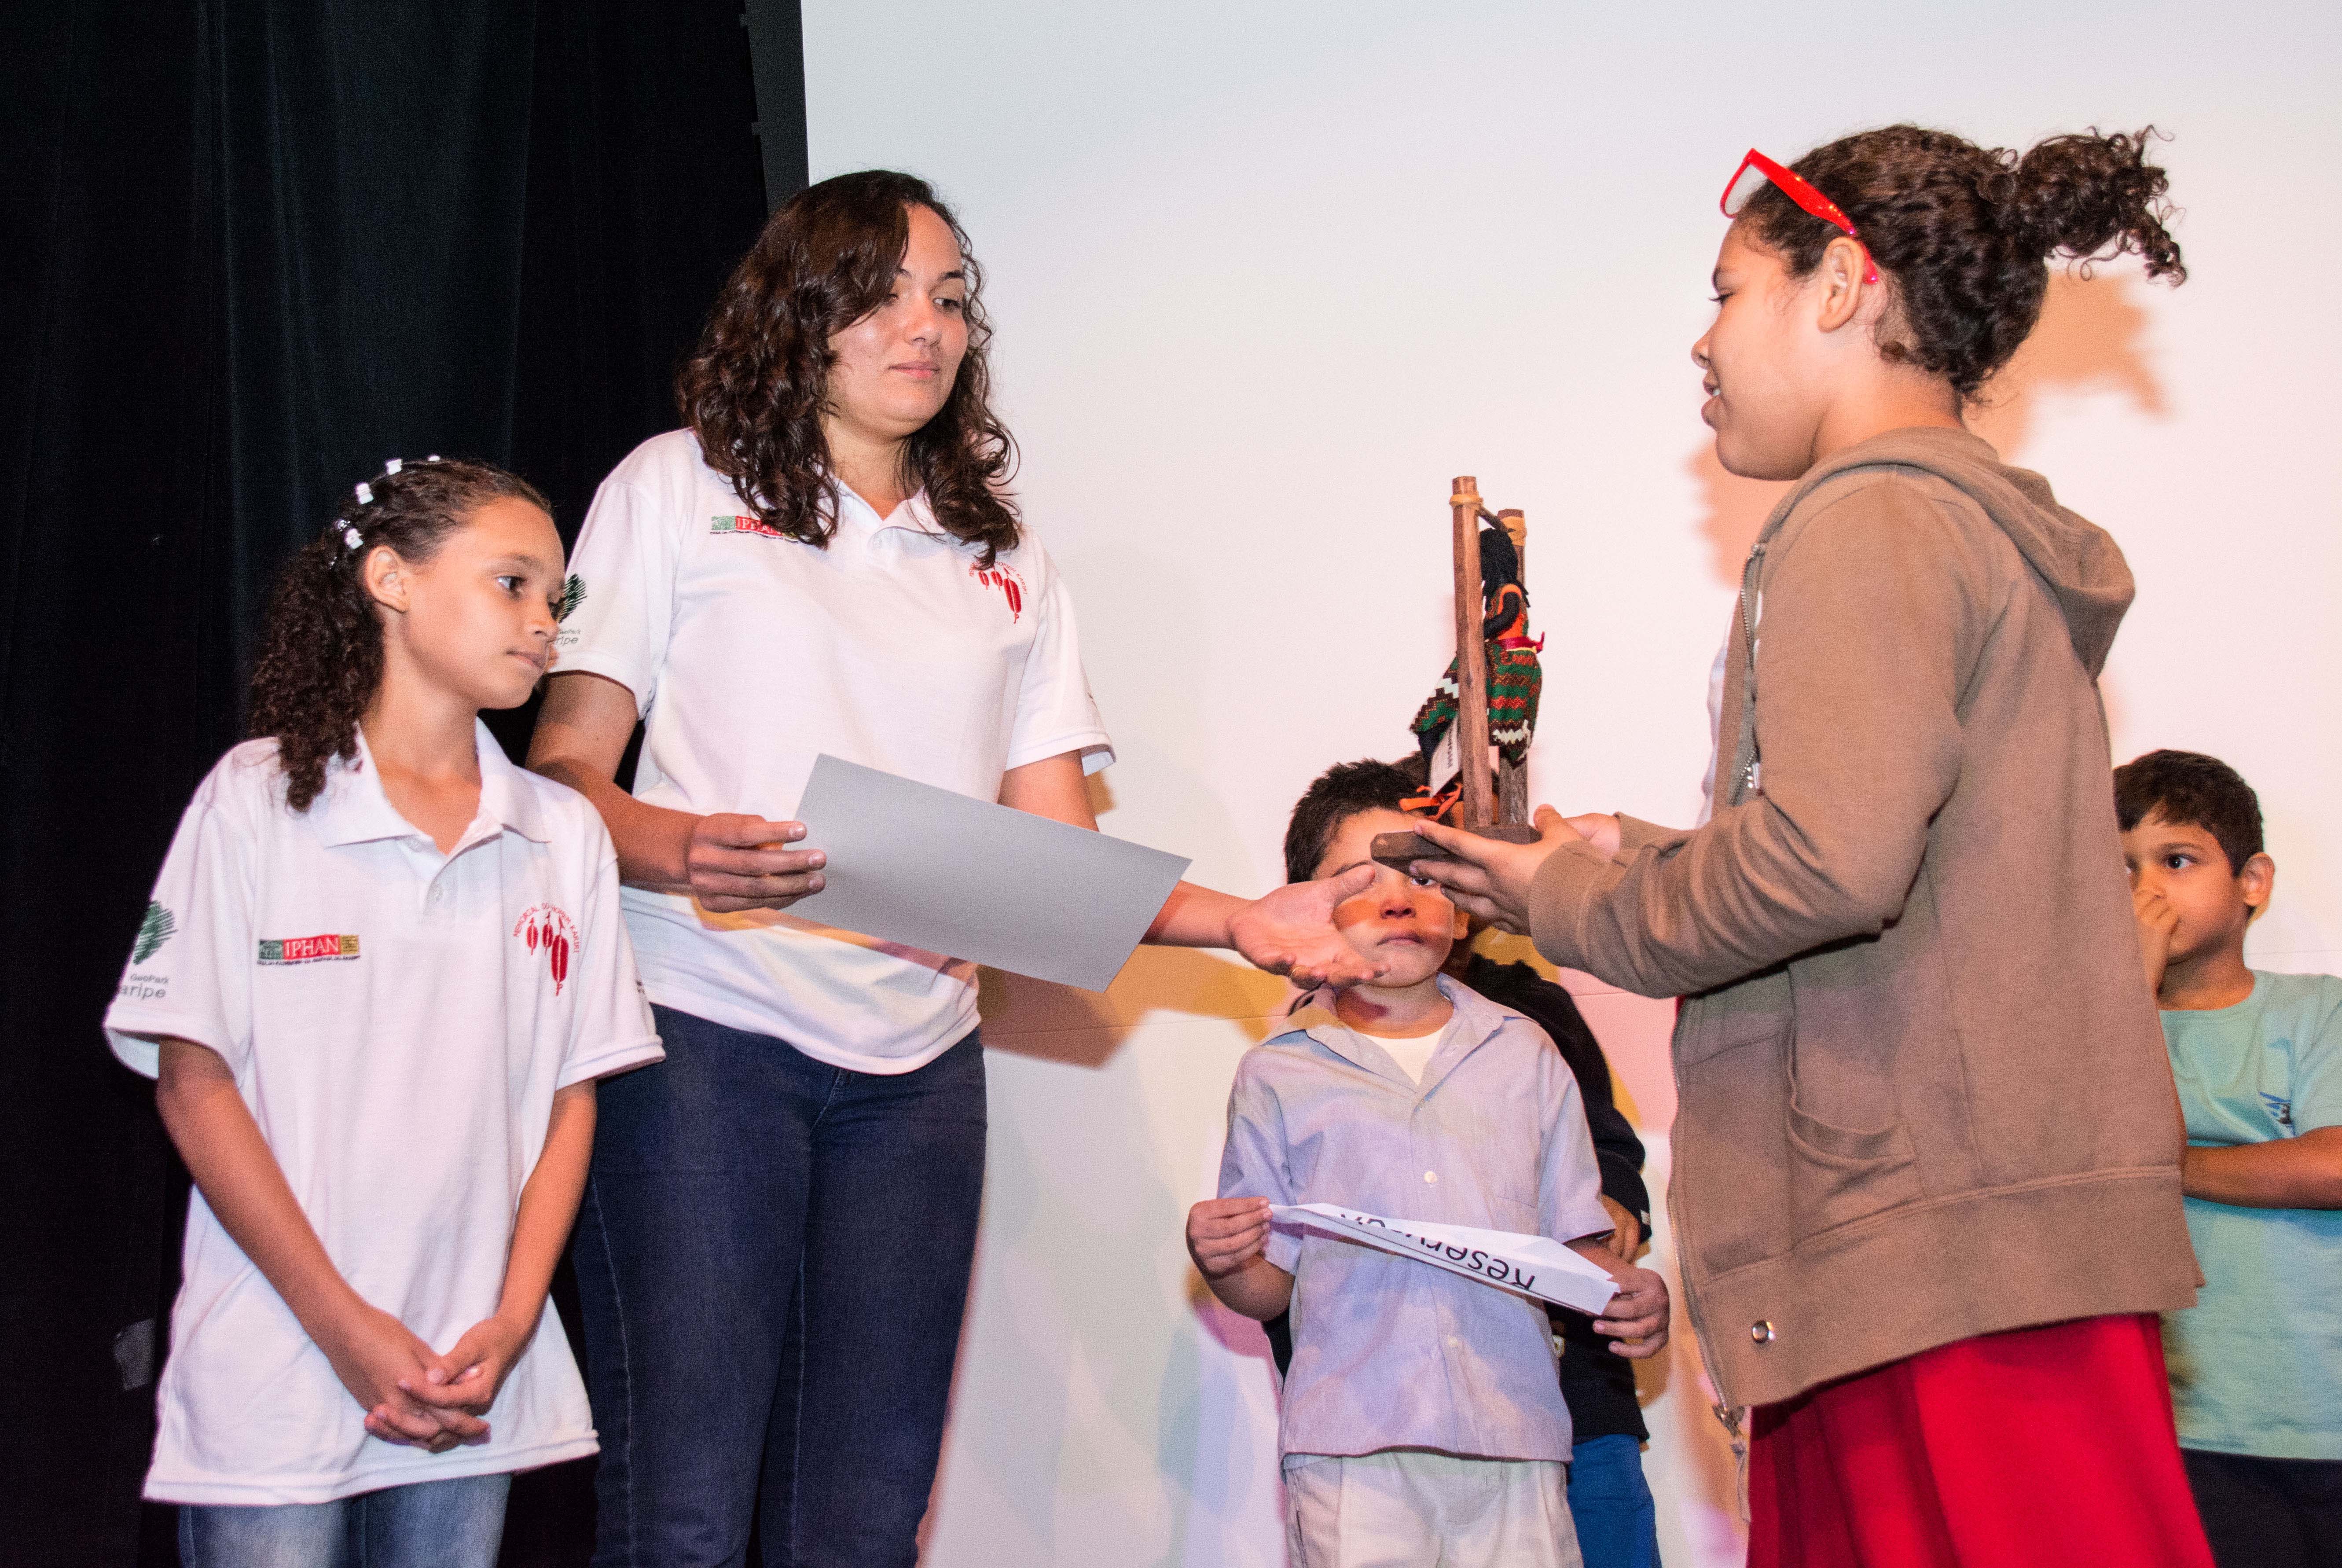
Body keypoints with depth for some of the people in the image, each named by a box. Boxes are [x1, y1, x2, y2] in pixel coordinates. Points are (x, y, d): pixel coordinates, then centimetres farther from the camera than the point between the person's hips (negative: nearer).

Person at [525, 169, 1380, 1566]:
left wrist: (1239, 921, -6)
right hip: (705, 1031, -3)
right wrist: (685, 852, -20)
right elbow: (563, 774, 2)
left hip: (917, 1066, 4)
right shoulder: (680, 487, 10)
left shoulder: (1005, 561, 20)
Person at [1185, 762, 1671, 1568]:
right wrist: (1222, 1263, -11)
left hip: (1513, 1440, 2)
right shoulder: (1279, 1076, 11)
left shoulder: (1523, 1055, 17)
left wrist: (1628, 1293, -5)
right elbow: (1270, 1284, 10)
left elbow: (1574, 1240, 15)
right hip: (1351, 1449, -1)